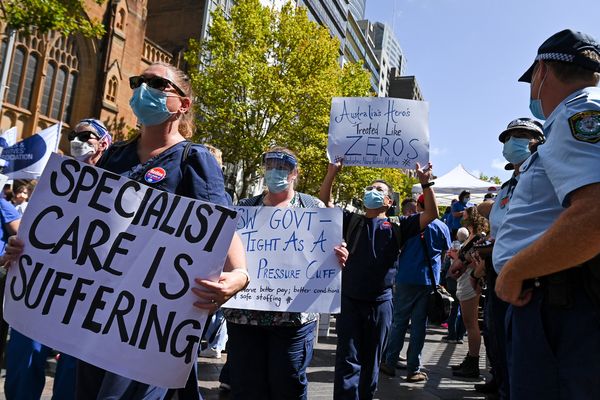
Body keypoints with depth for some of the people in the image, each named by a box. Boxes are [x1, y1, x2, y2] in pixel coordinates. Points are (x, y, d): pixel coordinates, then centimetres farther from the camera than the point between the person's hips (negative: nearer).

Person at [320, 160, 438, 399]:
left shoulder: (397, 227, 7)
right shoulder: (352, 222, 9)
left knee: (371, 362, 13)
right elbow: (325, 202, 2)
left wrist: (426, 183, -10)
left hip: (380, 303, 1)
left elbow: (431, 214, 0)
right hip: (349, 300, 0)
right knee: (347, 360, 0)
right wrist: (332, 172, -8)